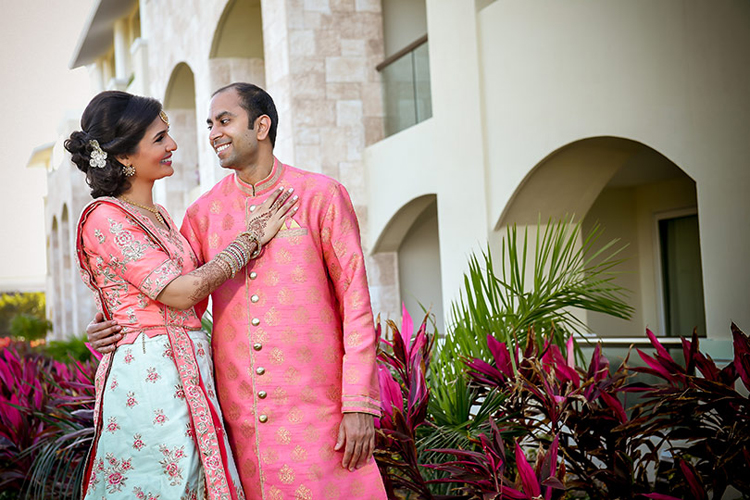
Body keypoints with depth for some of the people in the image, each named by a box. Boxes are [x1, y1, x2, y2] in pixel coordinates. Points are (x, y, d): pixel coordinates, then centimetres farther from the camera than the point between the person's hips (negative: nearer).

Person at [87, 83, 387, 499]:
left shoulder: (321, 196, 1)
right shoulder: (204, 213, 10)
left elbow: (355, 302, -2)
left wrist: (359, 404, -9)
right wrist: (112, 331, -4)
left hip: (314, 404, -3)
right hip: (239, 414, 3)